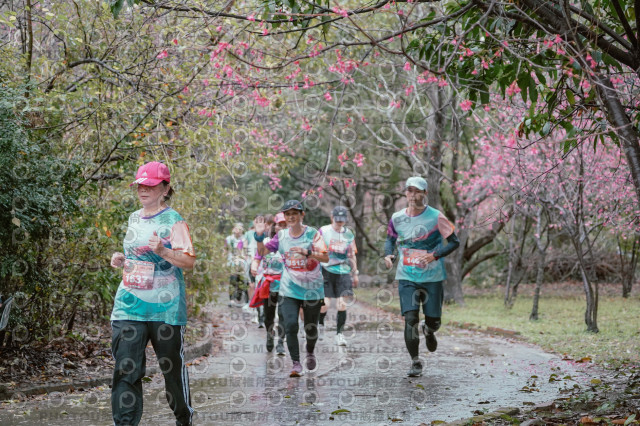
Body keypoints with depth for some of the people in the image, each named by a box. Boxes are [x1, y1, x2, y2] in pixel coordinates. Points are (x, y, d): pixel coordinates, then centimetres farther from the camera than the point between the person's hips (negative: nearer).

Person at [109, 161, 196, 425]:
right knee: (126, 368, -6)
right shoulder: (134, 219, 14)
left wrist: (163, 251, -30)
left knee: (173, 365, 9)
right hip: (129, 305, 5)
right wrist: (122, 261, 7)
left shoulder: (173, 221, -6)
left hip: (165, 307, -5)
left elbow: (189, 261, -14)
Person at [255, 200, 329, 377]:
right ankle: (296, 363, -6)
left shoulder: (312, 233, -8)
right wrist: (259, 236, -13)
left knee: (311, 328, 10)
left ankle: (310, 352, 39)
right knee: (290, 325, -13)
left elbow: (325, 257, -17)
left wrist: (307, 252, -33)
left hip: (312, 289, -1)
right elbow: (262, 252, 4)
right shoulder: (281, 235, 2)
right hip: (290, 289, 2)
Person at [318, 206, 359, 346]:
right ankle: (320, 324, 23)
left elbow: (352, 255, 18)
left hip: (343, 272, 2)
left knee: (342, 303, -9)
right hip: (326, 271, -2)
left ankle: (339, 333, 0)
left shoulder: (348, 234, 10)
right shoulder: (323, 231, 1)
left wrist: (355, 274, 19)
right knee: (325, 304, -8)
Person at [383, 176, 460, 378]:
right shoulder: (397, 218, 1)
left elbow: (454, 242, -4)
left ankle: (429, 331, 44)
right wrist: (388, 254, -3)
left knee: (434, 320, 5)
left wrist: (435, 255, -19)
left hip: (432, 277, -1)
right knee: (410, 319, -11)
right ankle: (415, 362, 2)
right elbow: (390, 239, 19)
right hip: (407, 278, 1)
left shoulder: (436, 217, -8)